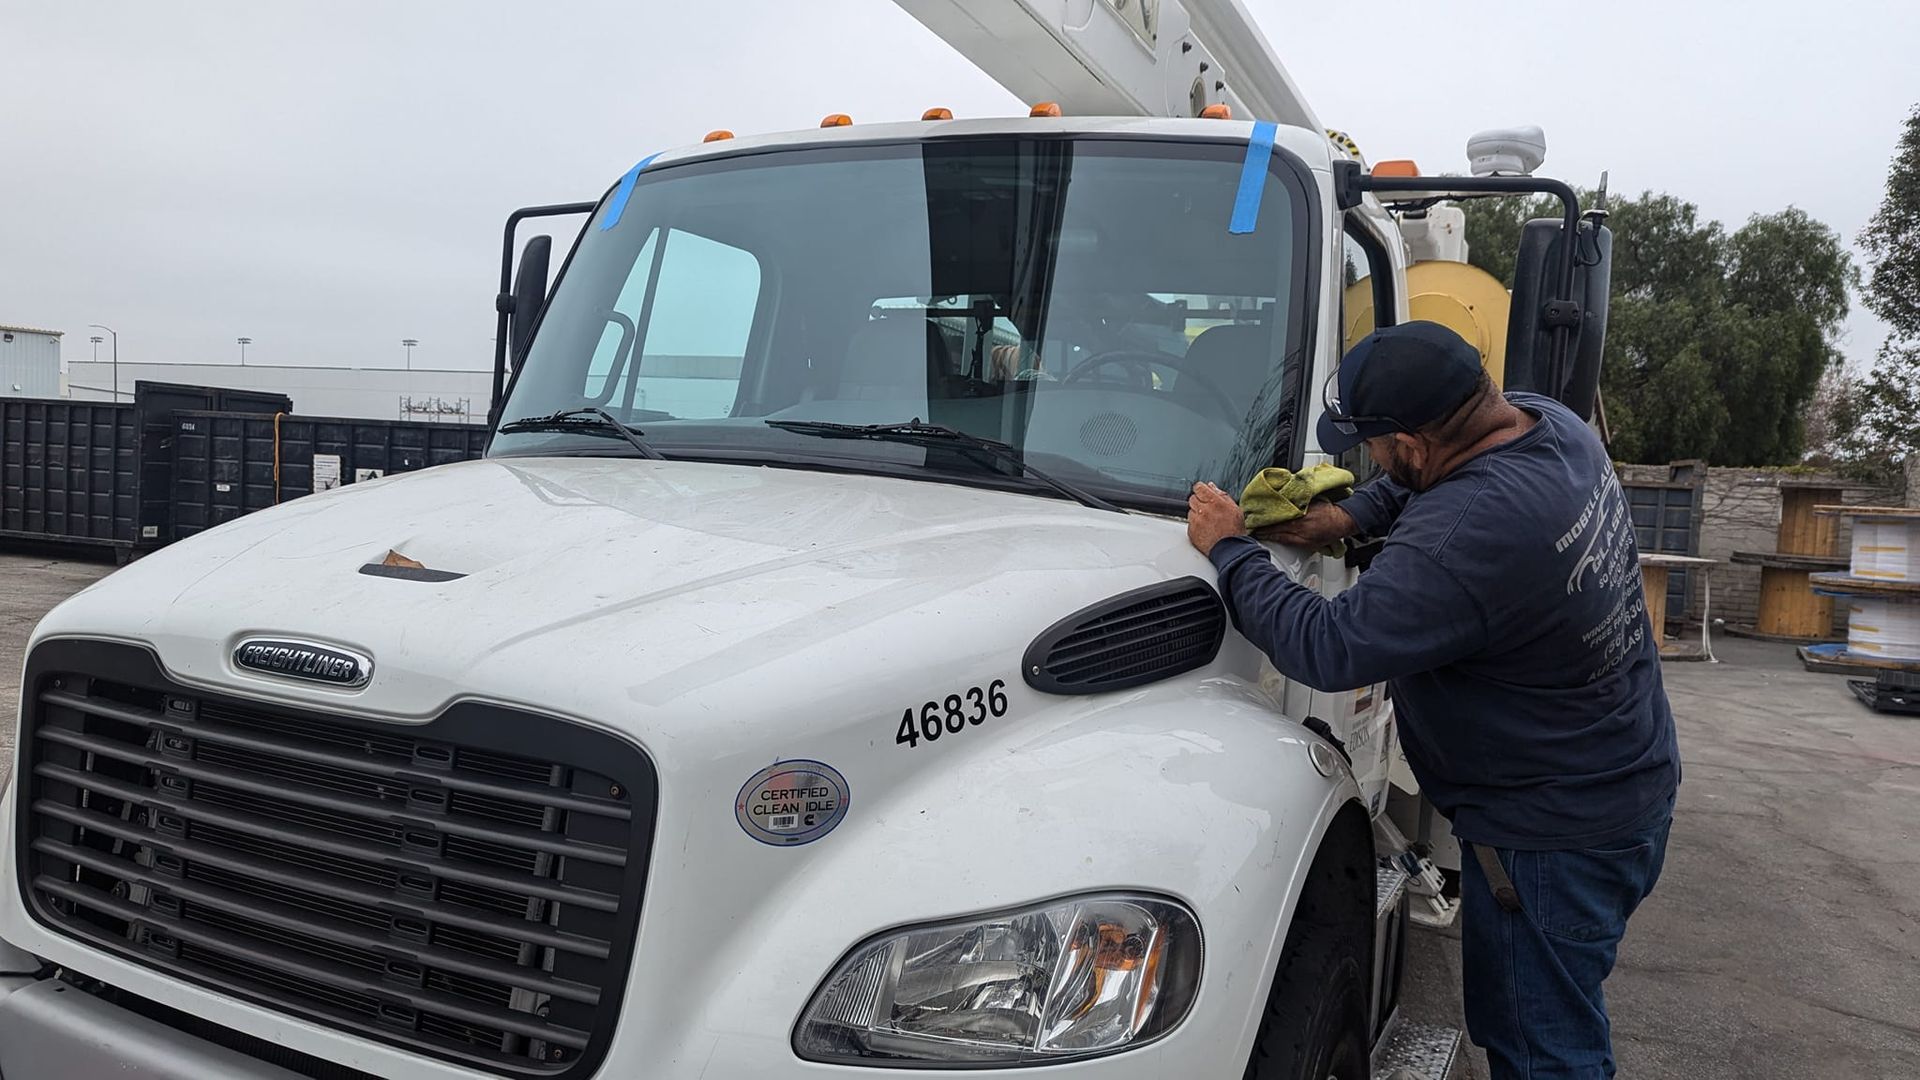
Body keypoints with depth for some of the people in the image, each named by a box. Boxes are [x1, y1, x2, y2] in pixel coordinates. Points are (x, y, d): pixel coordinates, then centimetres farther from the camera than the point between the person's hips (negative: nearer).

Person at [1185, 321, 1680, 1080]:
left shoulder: (1459, 543, -36)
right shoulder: (1551, 421, -5)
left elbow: (1327, 648, -29)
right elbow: (1442, 477, 15)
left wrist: (1228, 548, -16)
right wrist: (1349, 517, 1)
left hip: (1556, 835, -10)